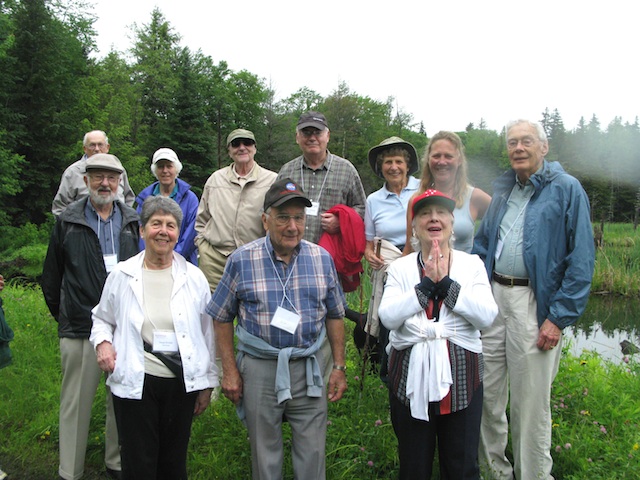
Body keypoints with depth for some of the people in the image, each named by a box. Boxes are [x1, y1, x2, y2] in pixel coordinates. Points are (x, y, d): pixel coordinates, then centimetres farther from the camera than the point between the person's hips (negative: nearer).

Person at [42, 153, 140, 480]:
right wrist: (60, 313, 12)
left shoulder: (132, 221, 8)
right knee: (76, 401, 6)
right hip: (80, 328, -2)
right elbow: (51, 275, 9)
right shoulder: (68, 221, 2)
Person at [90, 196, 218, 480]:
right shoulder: (121, 275, 0)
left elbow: (207, 333, 6)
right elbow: (102, 319, 15)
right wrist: (102, 342, -7)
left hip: (182, 382, 1)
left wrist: (208, 382, 7)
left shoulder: (194, 277, 1)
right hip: (134, 382, -1)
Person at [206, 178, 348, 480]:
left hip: (309, 369, 2)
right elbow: (222, 318, 1)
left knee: (313, 455, 9)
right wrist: (229, 371, -2)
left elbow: (335, 316, 8)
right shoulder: (242, 260, -6)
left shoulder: (321, 258, 1)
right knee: (265, 456, 14)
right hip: (259, 368, -1)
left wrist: (339, 367, 6)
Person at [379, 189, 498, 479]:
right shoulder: (400, 268, 3)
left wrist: (446, 284, -16)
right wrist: (426, 285, -16)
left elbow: (487, 316, -10)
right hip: (410, 374, 1)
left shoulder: (472, 264, 4)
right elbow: (388, 317, -11)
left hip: (460, 374, 0)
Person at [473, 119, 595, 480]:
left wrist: (559, 317, -14)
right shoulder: (503, 189, 15)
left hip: (534, 302, -5)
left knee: (530, 401, 3)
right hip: (492, 295, 6)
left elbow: (581, 260, -9)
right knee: (487, 392, 11)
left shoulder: (567, 189, -4)